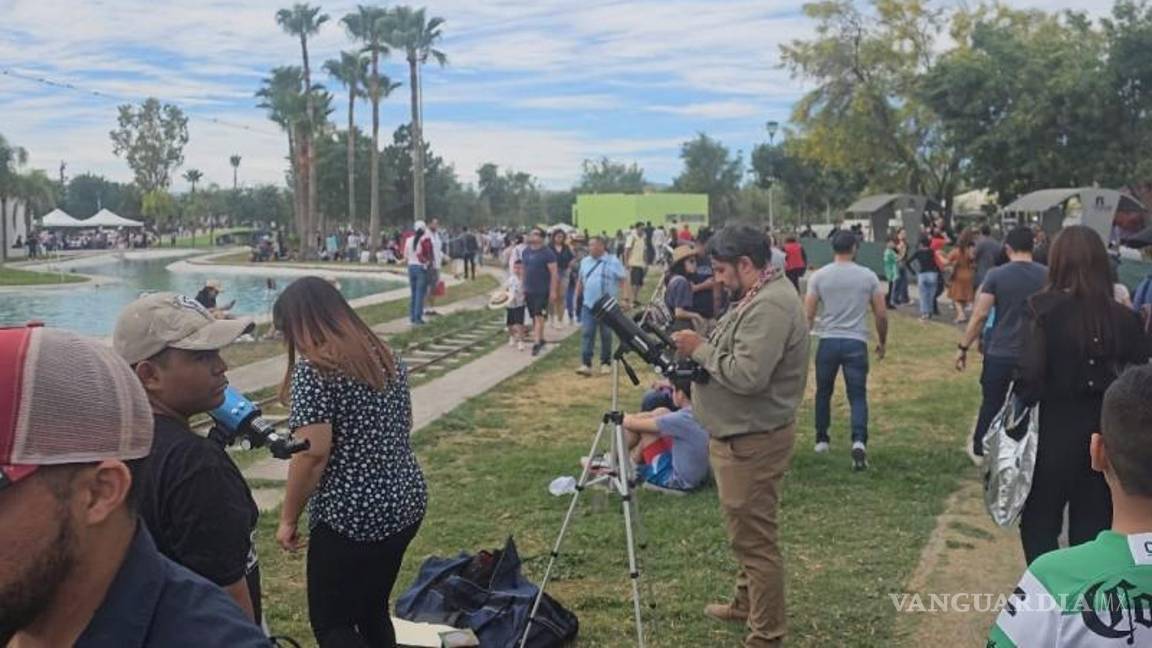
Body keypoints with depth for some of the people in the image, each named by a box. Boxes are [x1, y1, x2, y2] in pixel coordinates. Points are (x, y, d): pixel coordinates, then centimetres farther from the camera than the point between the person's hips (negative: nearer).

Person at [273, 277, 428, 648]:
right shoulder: (386, 357, 8)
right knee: (373, 611, 21)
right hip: (406, 502, 8)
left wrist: (288, 519, -10)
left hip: (351, 516, -8)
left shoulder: (314, 369, -15)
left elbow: (313, 454, -20)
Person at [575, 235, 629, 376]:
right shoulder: (585, 262, 9)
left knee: (606, 335, 7)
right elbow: (580, 281, 18)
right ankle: (586, 364, -7)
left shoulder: (613, 262, -5)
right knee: (586, 334, -6)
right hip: (588, 304, 3)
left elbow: (623, 280, -7)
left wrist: (625, 298, -14)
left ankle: (606, 363, 19)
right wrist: (577, 297, 15)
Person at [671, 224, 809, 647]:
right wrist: (703, 344, 2)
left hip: (753, 441, -11)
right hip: (743, 435, 11)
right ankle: (746, 604, 40)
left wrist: (700, 351, -18)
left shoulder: (770, 305, -23)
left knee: (755, 539, -2)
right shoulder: (760, 297, 11)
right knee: (747, 533, 24)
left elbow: (748, 375, -30)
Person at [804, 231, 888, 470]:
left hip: (828, 341, 1)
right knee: (858, 395, 3)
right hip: (856, 342, -1)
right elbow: (881, 315, 3)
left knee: (824, 392, 19)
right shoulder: (868, 276, 2)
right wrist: (882, 342, 17)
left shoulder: (819, 276, 1)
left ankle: (821, 439, 30)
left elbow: (808, 314, -1)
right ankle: (859, 441, -18)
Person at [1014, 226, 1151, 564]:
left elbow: (1031, 376, -19)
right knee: (1093, 527, 15)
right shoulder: (1125, 318, -3)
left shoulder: (1044, 309, -13)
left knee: (1039, 523, 11)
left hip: (1054, 432, -3)